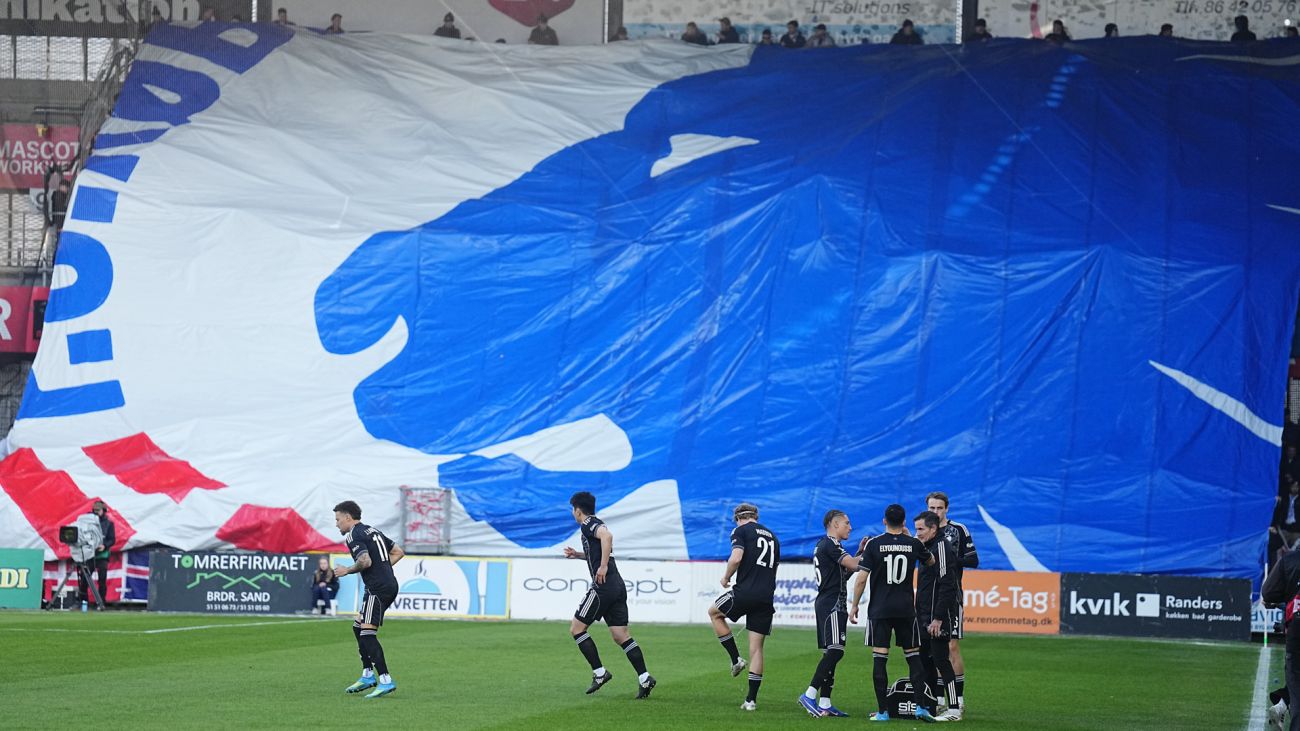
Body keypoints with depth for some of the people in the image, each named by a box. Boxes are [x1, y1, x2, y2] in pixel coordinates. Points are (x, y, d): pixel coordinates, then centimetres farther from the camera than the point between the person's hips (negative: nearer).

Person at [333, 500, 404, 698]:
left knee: (367, 633, -12)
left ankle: (385, 680, -19)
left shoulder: (354, 536, -9)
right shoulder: (373, 531, 20)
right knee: (358, 627, 19)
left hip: (377, 588, -10)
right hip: (390, 584, 10)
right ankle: (368, 675, 21)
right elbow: (399, 552, 22)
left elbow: (365, 561, -23)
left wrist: (347, 570, -6)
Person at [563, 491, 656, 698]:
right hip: (618, 586, 9)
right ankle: (644, 677, -7)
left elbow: (607, 536, -28)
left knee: (576, 628, 2)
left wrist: (603, 567, -27)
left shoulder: (588, 525, -6)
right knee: (621, 635, 5)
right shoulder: (597, 524, 23)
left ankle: (599, 672, -1)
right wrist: (577, 554, 32)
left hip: (603, 586, -9)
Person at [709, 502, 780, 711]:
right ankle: (751, 699, 7)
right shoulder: (772, 537, 21)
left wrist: (726, 577, 1)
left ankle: (736, 658, 14)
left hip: (745, 592, -6)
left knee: (714, 612, 23)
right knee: (756, 648, 8)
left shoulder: (741, 531, 1)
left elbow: (736, 558, -15)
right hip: (766, 597, 6)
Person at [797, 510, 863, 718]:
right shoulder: (829, 545, -11)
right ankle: (810, 694, -19)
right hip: (831, 604, -11)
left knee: (832, 653, 9)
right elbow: (853, 565, -18)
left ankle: (824, 704, 8)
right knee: (835, 650, -15)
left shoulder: (825, 545, 21)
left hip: (827, 604, 11)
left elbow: (845, 572, 22)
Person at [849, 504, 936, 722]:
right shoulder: (913, 544, 2)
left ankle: (882, 710, -2)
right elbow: (931, 561, 23)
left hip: (879, 610, -2)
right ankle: (920, 705, 0)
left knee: (880, 658, 0)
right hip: (906, 609, 2)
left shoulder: (874, 544, -4)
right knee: (914, 657, 9)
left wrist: (854, 605, 4)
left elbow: (862, 579, -6)